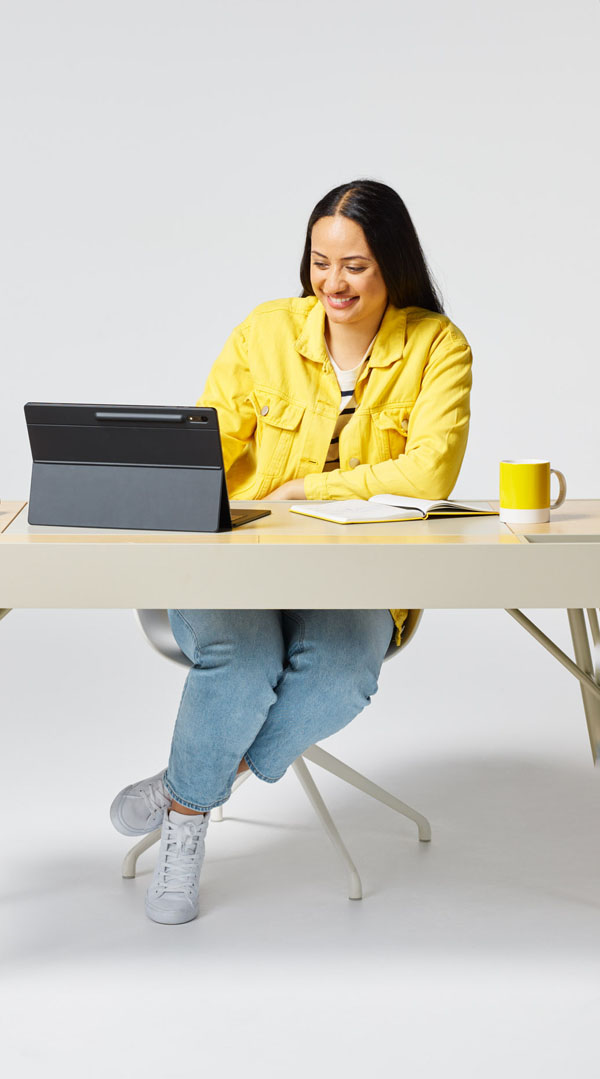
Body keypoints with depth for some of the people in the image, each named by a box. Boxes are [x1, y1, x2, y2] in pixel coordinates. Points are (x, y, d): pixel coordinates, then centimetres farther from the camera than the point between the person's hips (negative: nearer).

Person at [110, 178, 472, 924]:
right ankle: (184, 832, -8)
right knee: (239, 652, -34)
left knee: (340, 663, -34)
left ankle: (183, 790, -10)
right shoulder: (268, 331, 2)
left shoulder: (436, 347, -1)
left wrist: (302, 489, -15)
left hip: (359, 580, 0)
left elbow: (430, 472, -13)